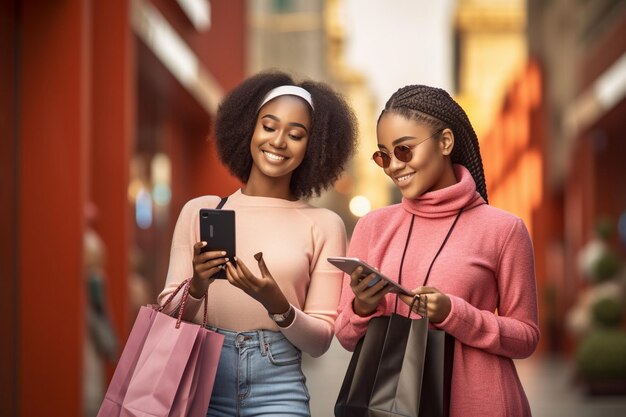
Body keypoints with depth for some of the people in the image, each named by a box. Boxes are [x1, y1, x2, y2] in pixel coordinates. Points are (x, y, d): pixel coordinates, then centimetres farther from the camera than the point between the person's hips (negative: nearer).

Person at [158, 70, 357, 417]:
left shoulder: (324, 226, 1)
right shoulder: (200, 211, 5)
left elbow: (321, 340, 1)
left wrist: (277, 306, -16)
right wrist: (196, 288, -15)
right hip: (200, 385, 1)